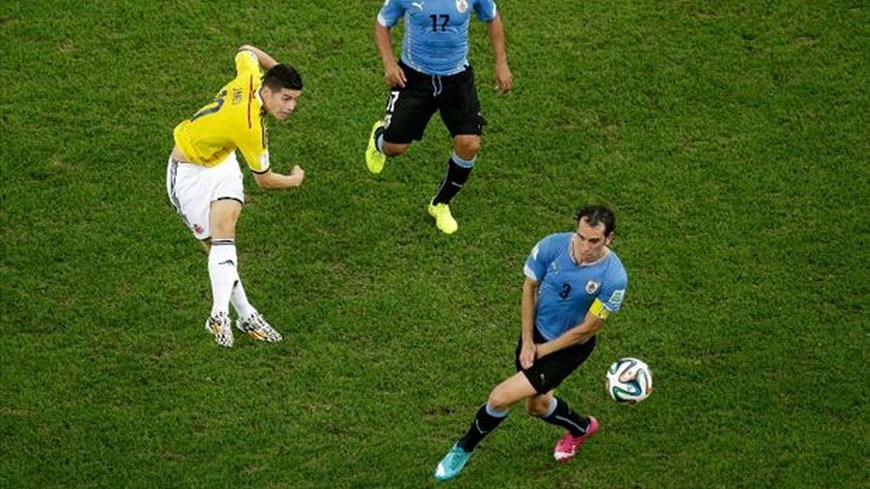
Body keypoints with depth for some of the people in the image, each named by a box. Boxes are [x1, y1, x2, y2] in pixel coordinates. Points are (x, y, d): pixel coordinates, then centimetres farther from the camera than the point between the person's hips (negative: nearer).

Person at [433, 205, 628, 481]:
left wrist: (540, 350, -11)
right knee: (537, 405, 23)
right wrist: (527, 342, -5)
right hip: (536, 330, 5)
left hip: (570, 348, -5)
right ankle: (582, 428, 56)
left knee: (500, 398, -11)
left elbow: (586, 329, -19)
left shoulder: (614, 278, -30)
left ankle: (463, 449, 17)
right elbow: (530, 287, -4)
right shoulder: (552, 246, -22)